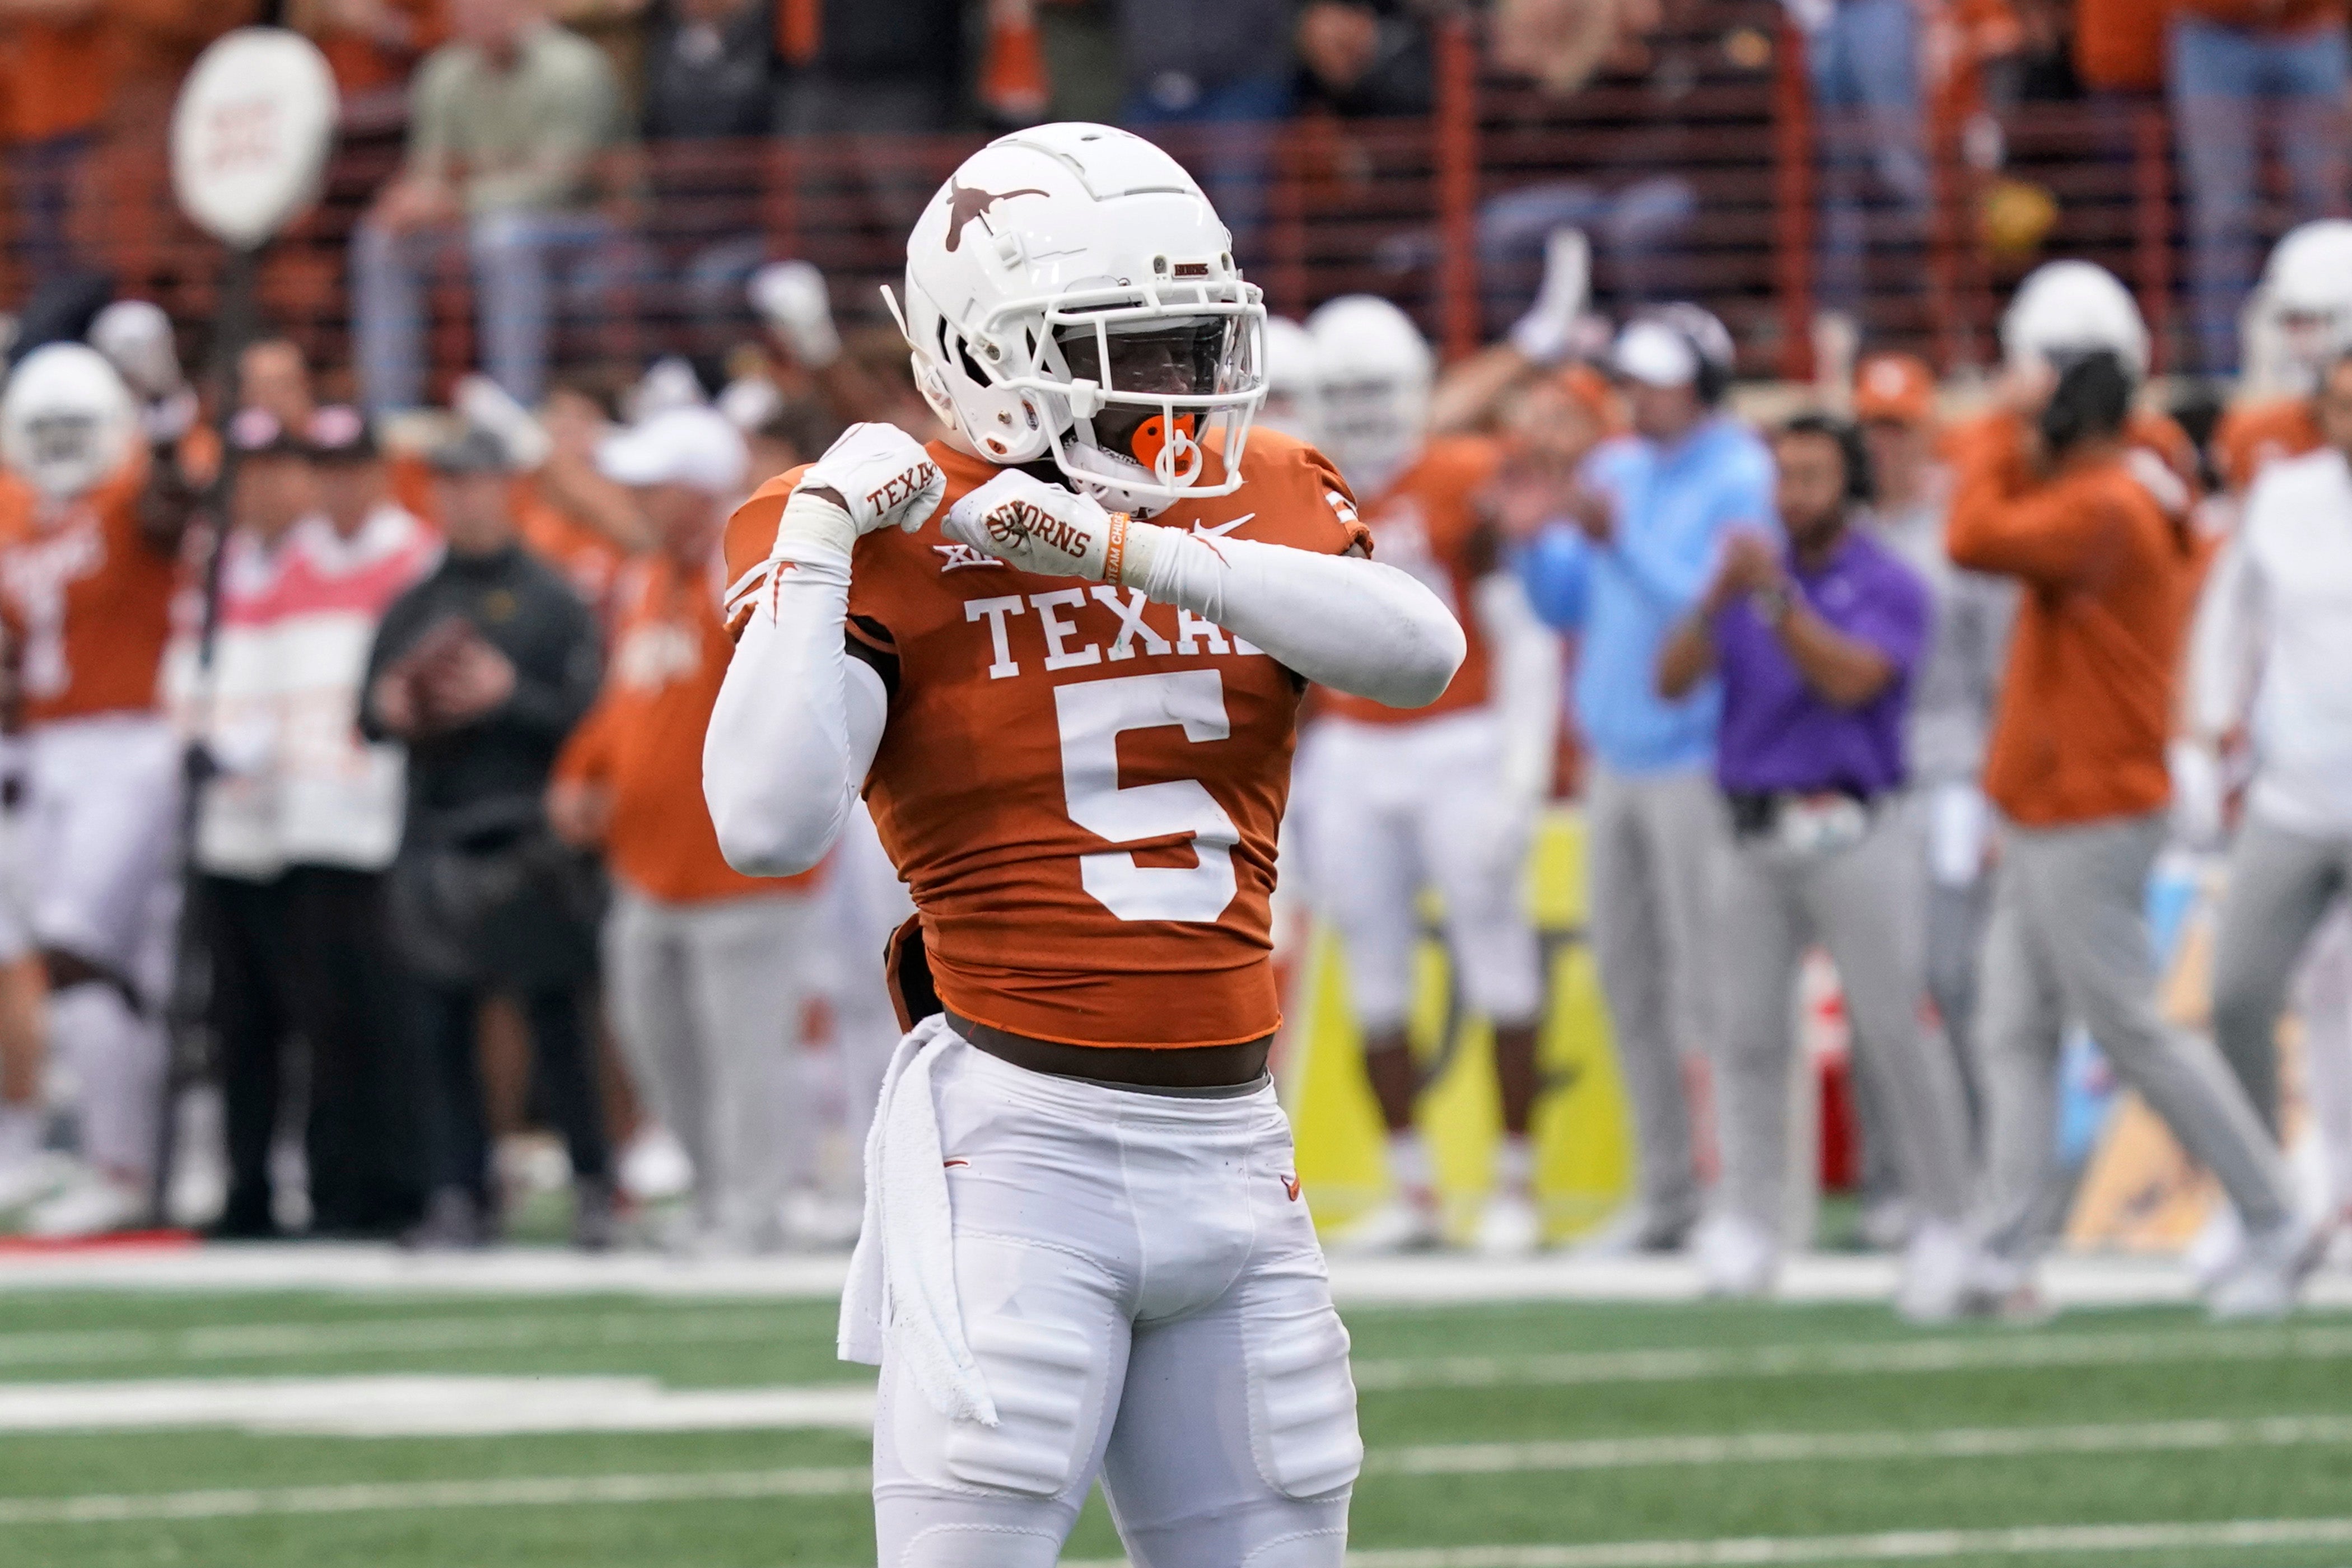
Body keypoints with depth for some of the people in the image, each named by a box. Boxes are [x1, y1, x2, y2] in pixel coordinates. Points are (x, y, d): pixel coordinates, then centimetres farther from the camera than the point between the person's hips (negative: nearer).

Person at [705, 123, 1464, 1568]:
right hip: (1021, 1140, -5)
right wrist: (820, 539, -14)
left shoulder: (1264, 508, 10)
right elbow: (772, 825, -18)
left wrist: (1130, 549, -18)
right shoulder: (889, 542, -5)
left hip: (1234, 1153, 5)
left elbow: (1420, 654, -12)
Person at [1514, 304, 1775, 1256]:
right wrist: (1536, 539, -3)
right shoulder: (1614, 471, 13)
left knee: (1708, 986, -7)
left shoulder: (1740, 483, -10)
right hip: (1616, 759, 8)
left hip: (1696, 758, -8)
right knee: (1630, 986, 10)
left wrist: (1621, 544, -26)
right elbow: (1564, 606, 15)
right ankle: (1665, 1195, 17)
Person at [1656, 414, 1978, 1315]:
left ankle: (1943, 1224, 0)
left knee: (1894, 1033, -7)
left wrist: (1777, 600, -24)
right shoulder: (1749, 577, 14)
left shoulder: (1888, 588, 0)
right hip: (1755, 833, 4)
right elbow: (1673, 681, 2)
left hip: (1850, 829, -4)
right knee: (1751, 1036, 0)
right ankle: (1747, 1225, 3)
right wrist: (1717, 601, -15)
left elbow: (1849, 682, -16)